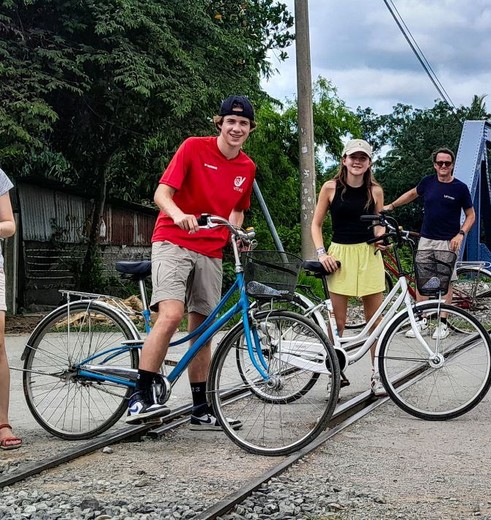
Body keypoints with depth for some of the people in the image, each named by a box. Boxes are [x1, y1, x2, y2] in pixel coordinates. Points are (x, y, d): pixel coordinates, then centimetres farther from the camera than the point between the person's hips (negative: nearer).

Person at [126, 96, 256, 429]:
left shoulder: (247, 168, 8)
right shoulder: (194, 147, -7)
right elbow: (162, 192, -12)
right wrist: (179, 214, -33)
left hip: (211, 252, 5)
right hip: (174, 242, -5)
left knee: (202, 329, 9)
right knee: (171, 315, -25)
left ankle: (201, 410, 15)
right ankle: (142, 396, -20)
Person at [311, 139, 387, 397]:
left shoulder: (375, 190, 4)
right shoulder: (331, 187, -1)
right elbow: (316, 224, 5)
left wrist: (380, 239, -7)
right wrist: (321, 253, -7)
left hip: (369, 255, 2)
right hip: (339, 254, -1)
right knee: (337, 321, 0)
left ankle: (377, 374, 14)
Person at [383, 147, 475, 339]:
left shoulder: (460, 188, -5)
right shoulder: (428, 182, 4)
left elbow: (471, 215, 2)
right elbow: (412, 194, 24)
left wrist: (461, 234, -13)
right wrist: (391, 206, 26)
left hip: (447, 242, -4)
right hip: (426, 240, 4)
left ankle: (443, 324, 9)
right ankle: (421, 322, 12)